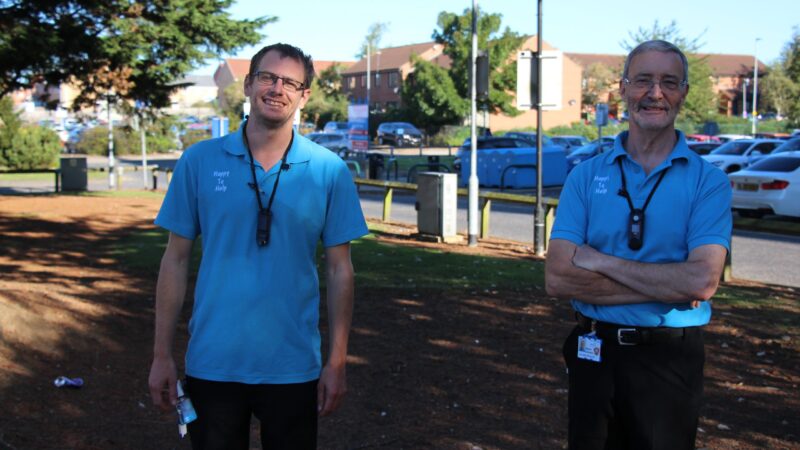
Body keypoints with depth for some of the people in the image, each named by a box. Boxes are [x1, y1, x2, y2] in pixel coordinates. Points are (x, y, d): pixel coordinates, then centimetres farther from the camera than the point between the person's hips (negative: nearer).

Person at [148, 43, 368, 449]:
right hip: (212, 364, 1)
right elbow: (176, 260, 2)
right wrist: (162, 354, 0)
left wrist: (337, 361, -2)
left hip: (293, 366, 0)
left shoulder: (329, 171, -3)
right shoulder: (199, 161, -2)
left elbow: (339, 270, 0)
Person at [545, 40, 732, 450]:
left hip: (670, 357, -1)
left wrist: (602, 261, -15)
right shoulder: (586, 176, 0)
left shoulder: (708, 181, -5)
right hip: (594, 353, 2)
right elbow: (557, 279, -10)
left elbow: (702, 281, -19)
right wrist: (666, 287, -16)